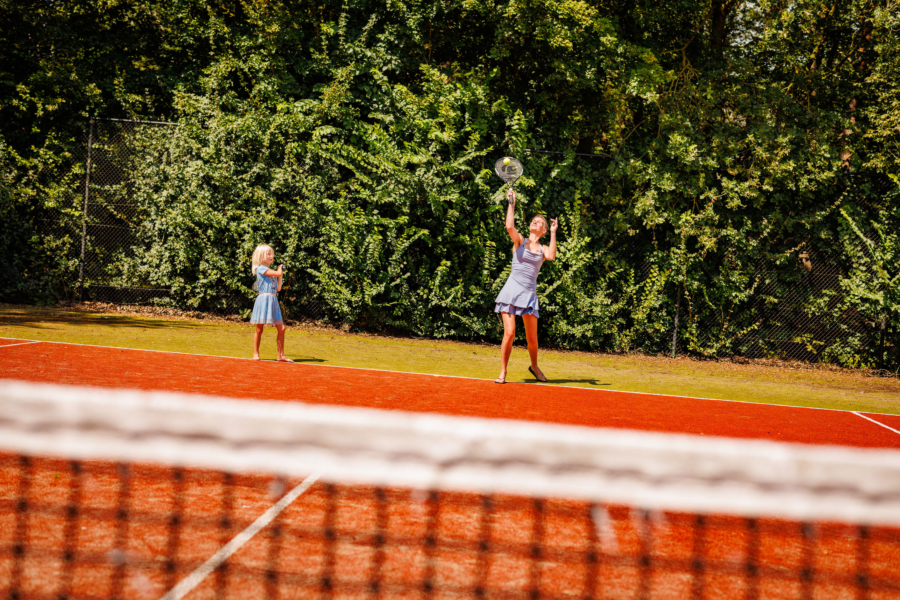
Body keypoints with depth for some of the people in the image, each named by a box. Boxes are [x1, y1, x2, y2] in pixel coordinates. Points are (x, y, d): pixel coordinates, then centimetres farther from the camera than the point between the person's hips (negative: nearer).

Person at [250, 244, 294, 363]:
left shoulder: (271, 272, 20)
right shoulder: (261, 268, -5)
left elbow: (278, 288, 16)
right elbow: (278, 273, -14)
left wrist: (281, 275, 19)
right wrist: (280, 268, 8)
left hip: (273, 301, 7)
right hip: (264, 299, -7)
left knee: (281, 328, 1)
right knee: (259, 328, 1)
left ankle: (281, 355, 7)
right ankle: (256, 354, 11)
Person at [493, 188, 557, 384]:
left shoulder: (543, 249, 12)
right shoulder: (519, 241, 8)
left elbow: (551, 256, -11)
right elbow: (510, 226, -12)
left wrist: (553, 233, -7)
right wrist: (511, 204, -10)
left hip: (529, 294, 2)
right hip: (512, 290, -2)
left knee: (532, 338, 2)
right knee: (509, 333, -13)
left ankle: (534, 366, 29)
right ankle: (503, 373, -2)